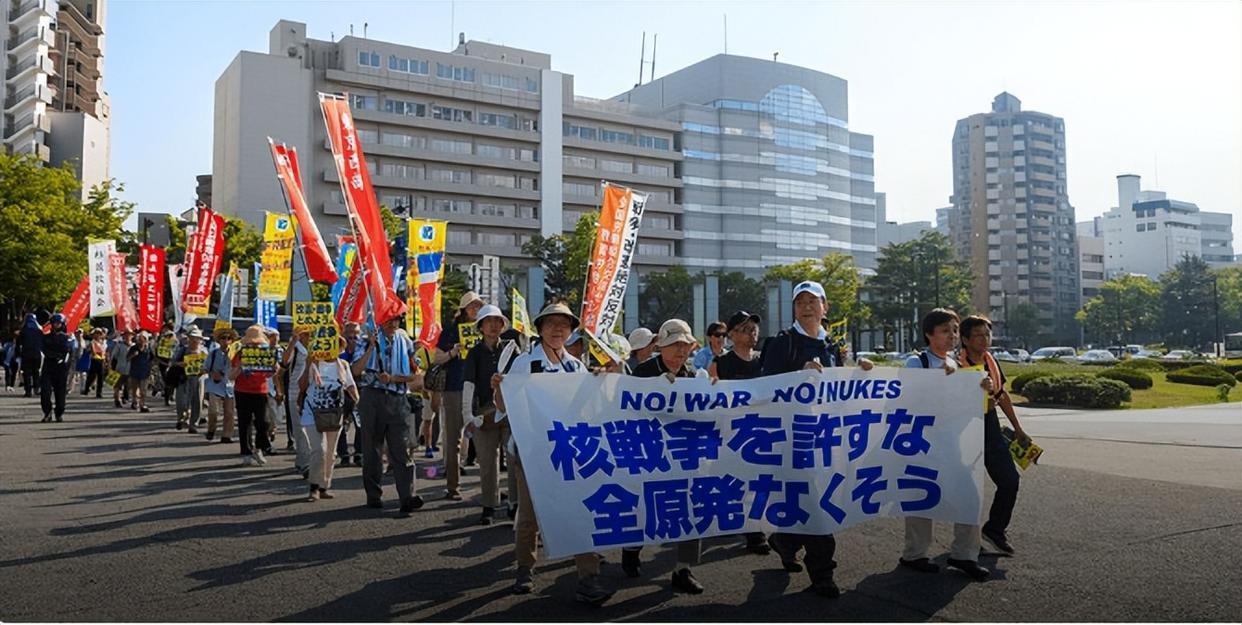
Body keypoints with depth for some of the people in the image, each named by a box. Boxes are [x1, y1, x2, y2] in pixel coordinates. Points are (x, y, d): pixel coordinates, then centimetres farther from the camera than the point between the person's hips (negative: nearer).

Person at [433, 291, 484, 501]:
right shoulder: (452, 329, 4)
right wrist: (452, 353, -14)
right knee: (453, 439, 0)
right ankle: (452, 485, 5)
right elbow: (436, 359, 3)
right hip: (454, 389, -3)